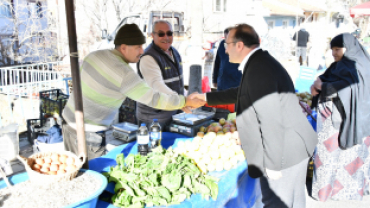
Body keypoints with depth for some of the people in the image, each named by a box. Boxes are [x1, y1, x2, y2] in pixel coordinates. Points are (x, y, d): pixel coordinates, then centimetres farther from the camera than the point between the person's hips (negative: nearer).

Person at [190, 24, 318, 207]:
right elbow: (241, 94, 26)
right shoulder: (261, 62, 11)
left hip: (283, 155, -10)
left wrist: (273, 165, -21)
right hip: (293, 150, 10)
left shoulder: (258, 70, -23)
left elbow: (271, 121, -27)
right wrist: (207, 97, 31)